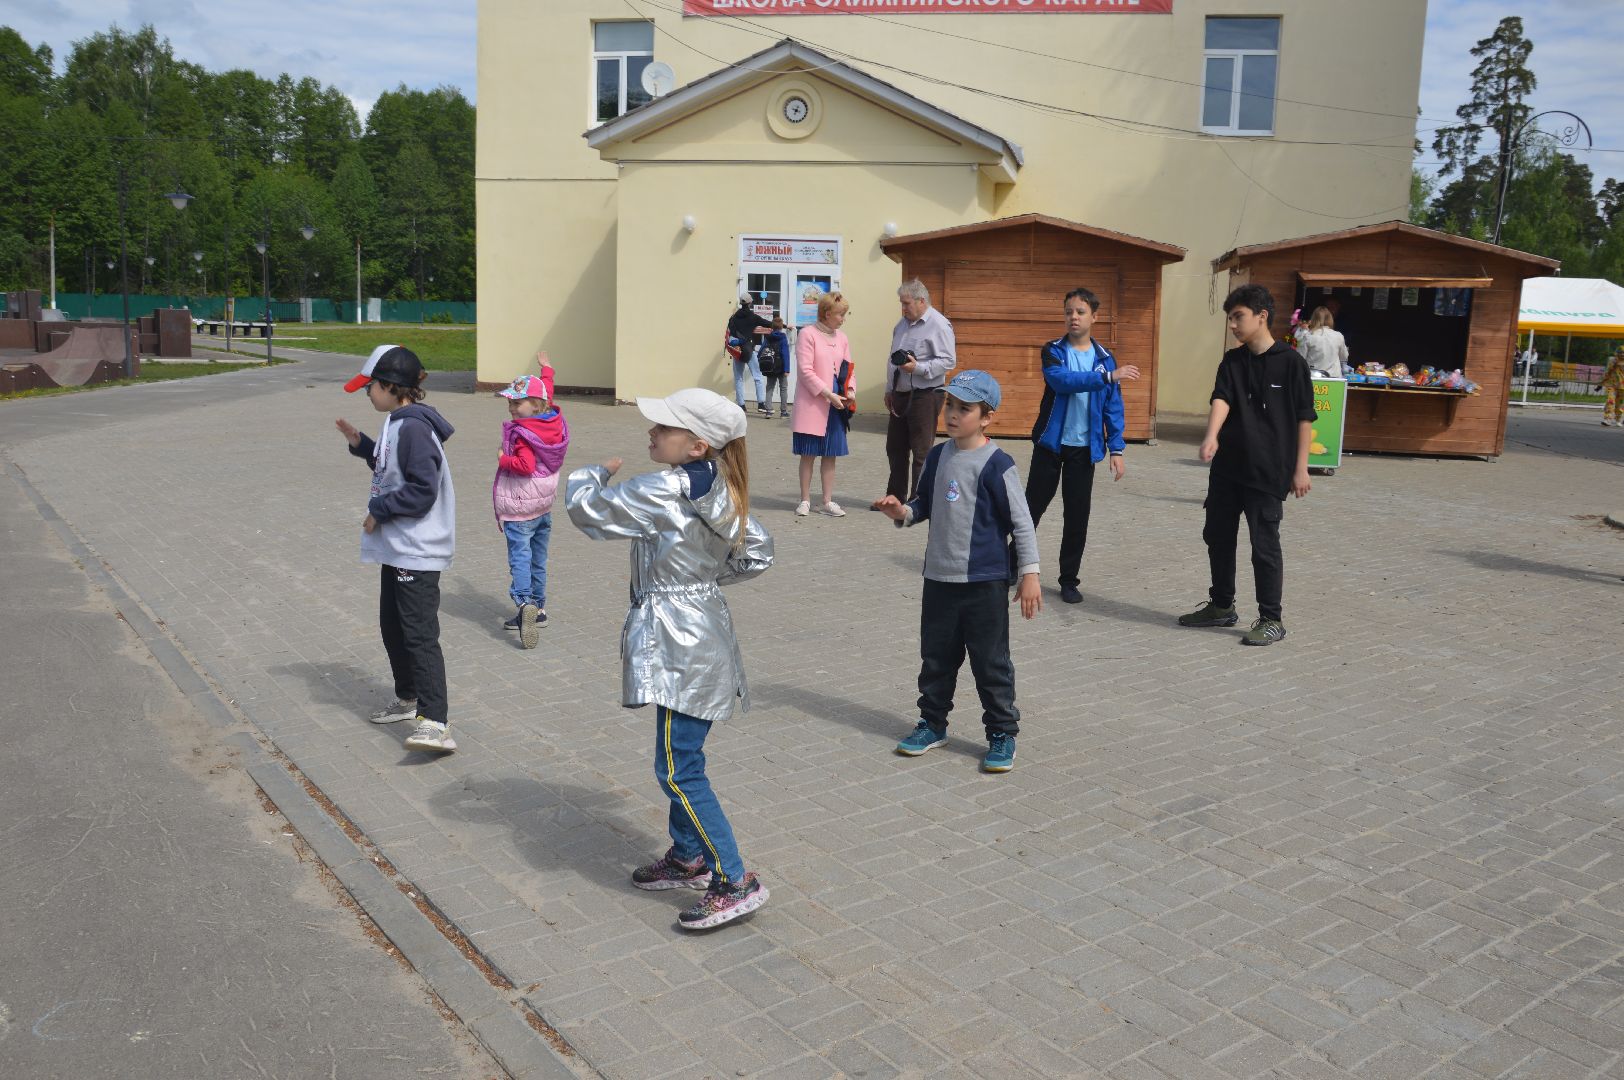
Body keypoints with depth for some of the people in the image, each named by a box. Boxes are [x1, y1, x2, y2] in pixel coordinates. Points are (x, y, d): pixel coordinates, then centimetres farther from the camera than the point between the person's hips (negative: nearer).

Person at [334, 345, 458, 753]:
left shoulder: (414, 428, -19)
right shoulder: (397, 423, 13)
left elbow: (422, 489, -24)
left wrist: (379, 511, -14)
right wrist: (360, 443, 14)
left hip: (417, 551, -11)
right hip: (397, 547, 11)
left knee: (419, 634, -16)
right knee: (392, 626, 21)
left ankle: (436, 723, -20)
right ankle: (408, 698, 37)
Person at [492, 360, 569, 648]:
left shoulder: (522, 433, -19)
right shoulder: (552, 421, 3)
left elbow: (525, 465, -31)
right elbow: (546, 393, 21)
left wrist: (503, 460, -13)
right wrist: (546, 370, 38)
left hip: (519, 510, -8)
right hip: (545, 506, 8)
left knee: (519, 558, -11)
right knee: (539, 561, 16)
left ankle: (525, 603, -29)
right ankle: (538, 609, 23)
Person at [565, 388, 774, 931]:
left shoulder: (665, 492, -21)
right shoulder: (721, 492, 5)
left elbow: (586, 509, -14)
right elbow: (757, 552, 14)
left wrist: (593, 473, 6)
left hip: (681, 646, -10)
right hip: (701, 636, 10)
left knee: (679, 771, -2)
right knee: (680, 760, 20)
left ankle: (735, 882, 4)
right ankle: (687, 857, 34)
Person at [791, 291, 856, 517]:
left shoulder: (841, 337, 11)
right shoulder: (807, 334, -8)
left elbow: (847, 368, 14)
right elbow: (805, 371, -14)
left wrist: (849, 391, -5)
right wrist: (829, 395, -17)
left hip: (836, 403, 6)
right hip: (812, 404, -5)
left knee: (830, 454, 8)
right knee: (808, 454, 2)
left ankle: (828, 501, 16)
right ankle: (805, 500, 13)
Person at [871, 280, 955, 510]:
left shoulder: (938, 325, -11)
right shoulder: (902, 324, 14)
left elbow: (948, 361, -17)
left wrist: (918, 367, -23)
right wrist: (889, 390, 19)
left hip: (925, 396, -8)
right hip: (900, 395, 8)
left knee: (921, 452, -2)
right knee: (895, 448, 14)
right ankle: (895, 497, 24)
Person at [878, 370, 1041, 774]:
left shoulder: (996, 464, -12)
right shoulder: (937, 456, 5)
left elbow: (1021, 521, -10)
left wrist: (1029, 573, -11)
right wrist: (902, 512, -4)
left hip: (985, 581, -6)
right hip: (939, 577, 6)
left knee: (990, 662, 4)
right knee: (936, 657, 16)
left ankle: (1002, 734, 18)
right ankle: (932, 723, 32)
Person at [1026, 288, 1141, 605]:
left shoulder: (1104, 358, 3)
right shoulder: (1053, 351, -2)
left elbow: (1113, 408, 3)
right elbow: (1061, 379, -24)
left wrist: (1116, 449, -4)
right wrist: (1108, 377, -31)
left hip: (1085, 448, 1)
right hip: (1050, 443, -1)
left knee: (1078, 514, 4)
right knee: (1032, 506, 4)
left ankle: (1069, 579, 15)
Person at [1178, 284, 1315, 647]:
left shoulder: (1290, 361, -6)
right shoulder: (1231, 361, 7)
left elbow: (1304, 417, -4)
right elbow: (1221, 399, -9)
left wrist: (1300, 468, -6)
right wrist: (1211, 436, -28)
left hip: (1268, 471, -6)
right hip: (1227, 467, 6)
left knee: (1265, 545, -1)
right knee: (1217, 536, 13)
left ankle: (1271, 620, 11)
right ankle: (1221, 606, 30)